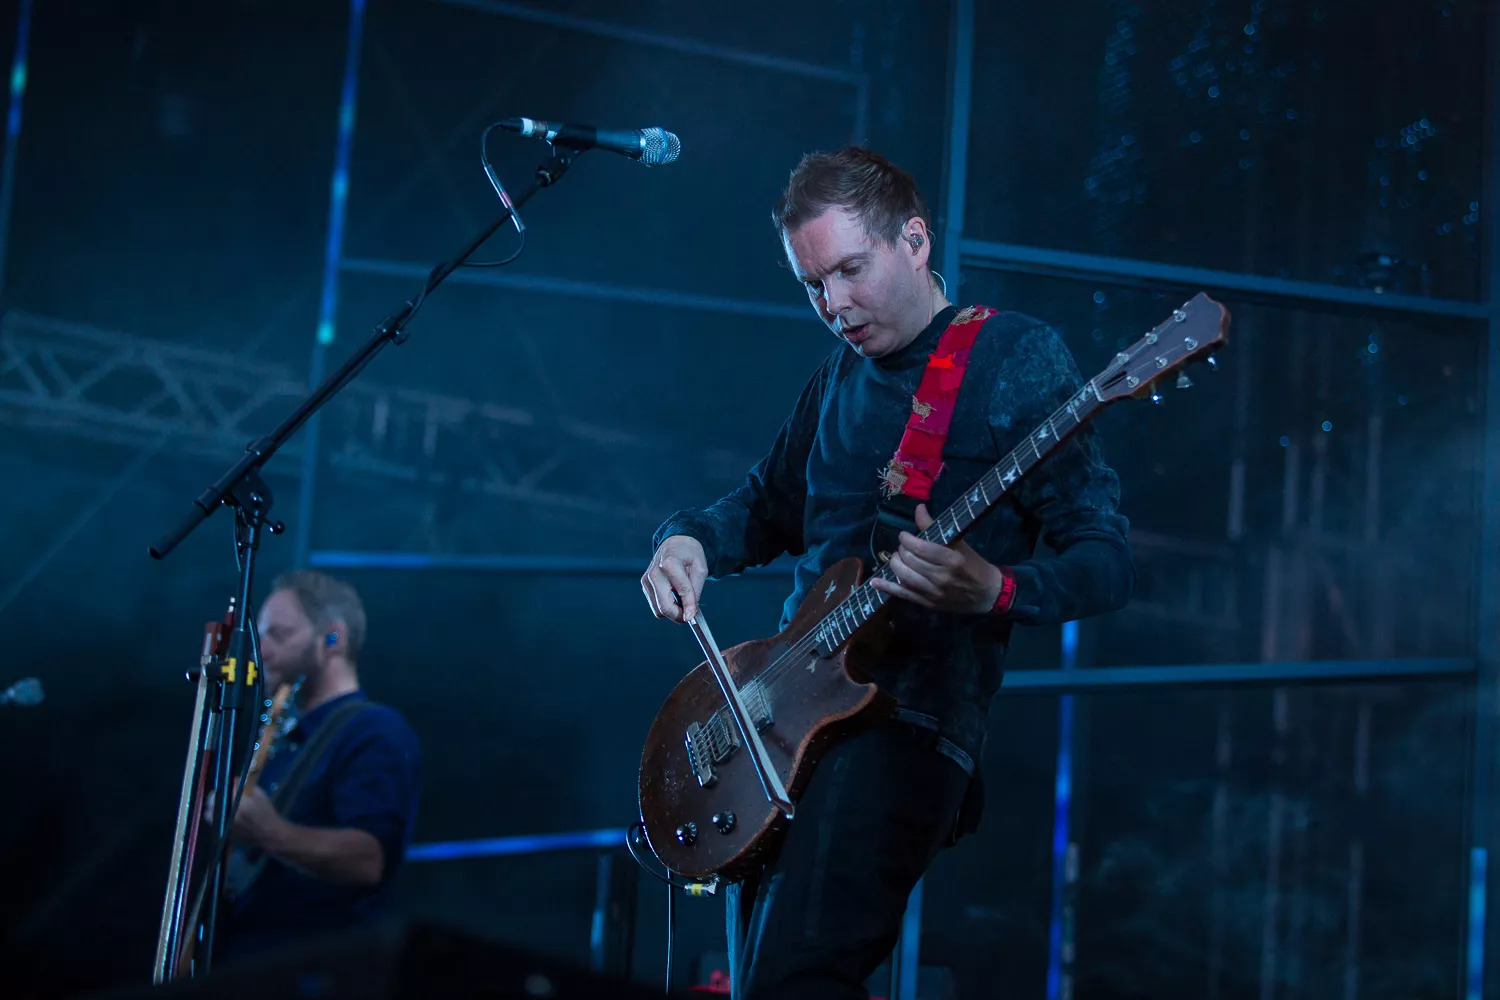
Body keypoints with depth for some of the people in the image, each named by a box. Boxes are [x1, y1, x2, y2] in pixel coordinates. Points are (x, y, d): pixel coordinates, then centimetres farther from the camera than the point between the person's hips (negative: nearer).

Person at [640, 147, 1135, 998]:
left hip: (907, 717, -8)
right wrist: (690, 539, 6)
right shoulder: (844, 371, 16)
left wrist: (994, 591, -30)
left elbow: (1108, 561, -10)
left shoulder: (1016, 357, -5)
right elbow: (771, 506, 29)